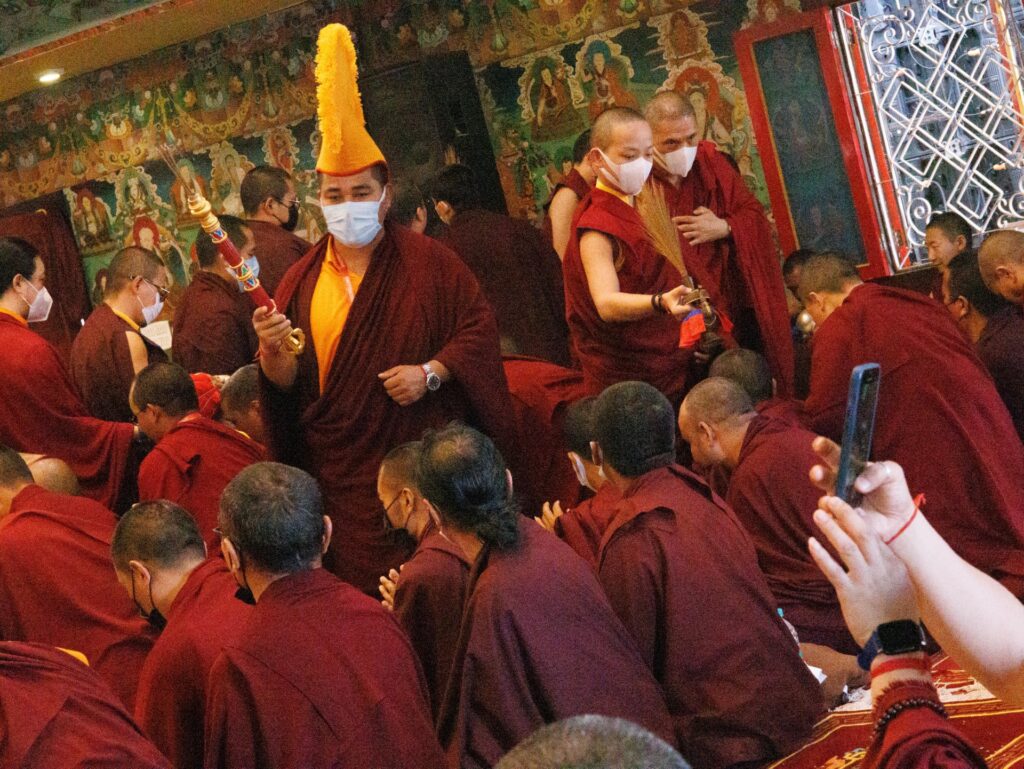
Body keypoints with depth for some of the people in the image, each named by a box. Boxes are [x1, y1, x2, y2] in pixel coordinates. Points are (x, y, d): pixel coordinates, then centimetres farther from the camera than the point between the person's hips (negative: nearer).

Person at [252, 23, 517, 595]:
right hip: (344, 478, 3)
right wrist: (272, 350, -17)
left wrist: (431, 372, -16)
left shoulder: (427, 262, -2)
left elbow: (478, 326, -2)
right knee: (365, 593, 7)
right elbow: (286, 384, 5)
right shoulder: (302, 281, 6)